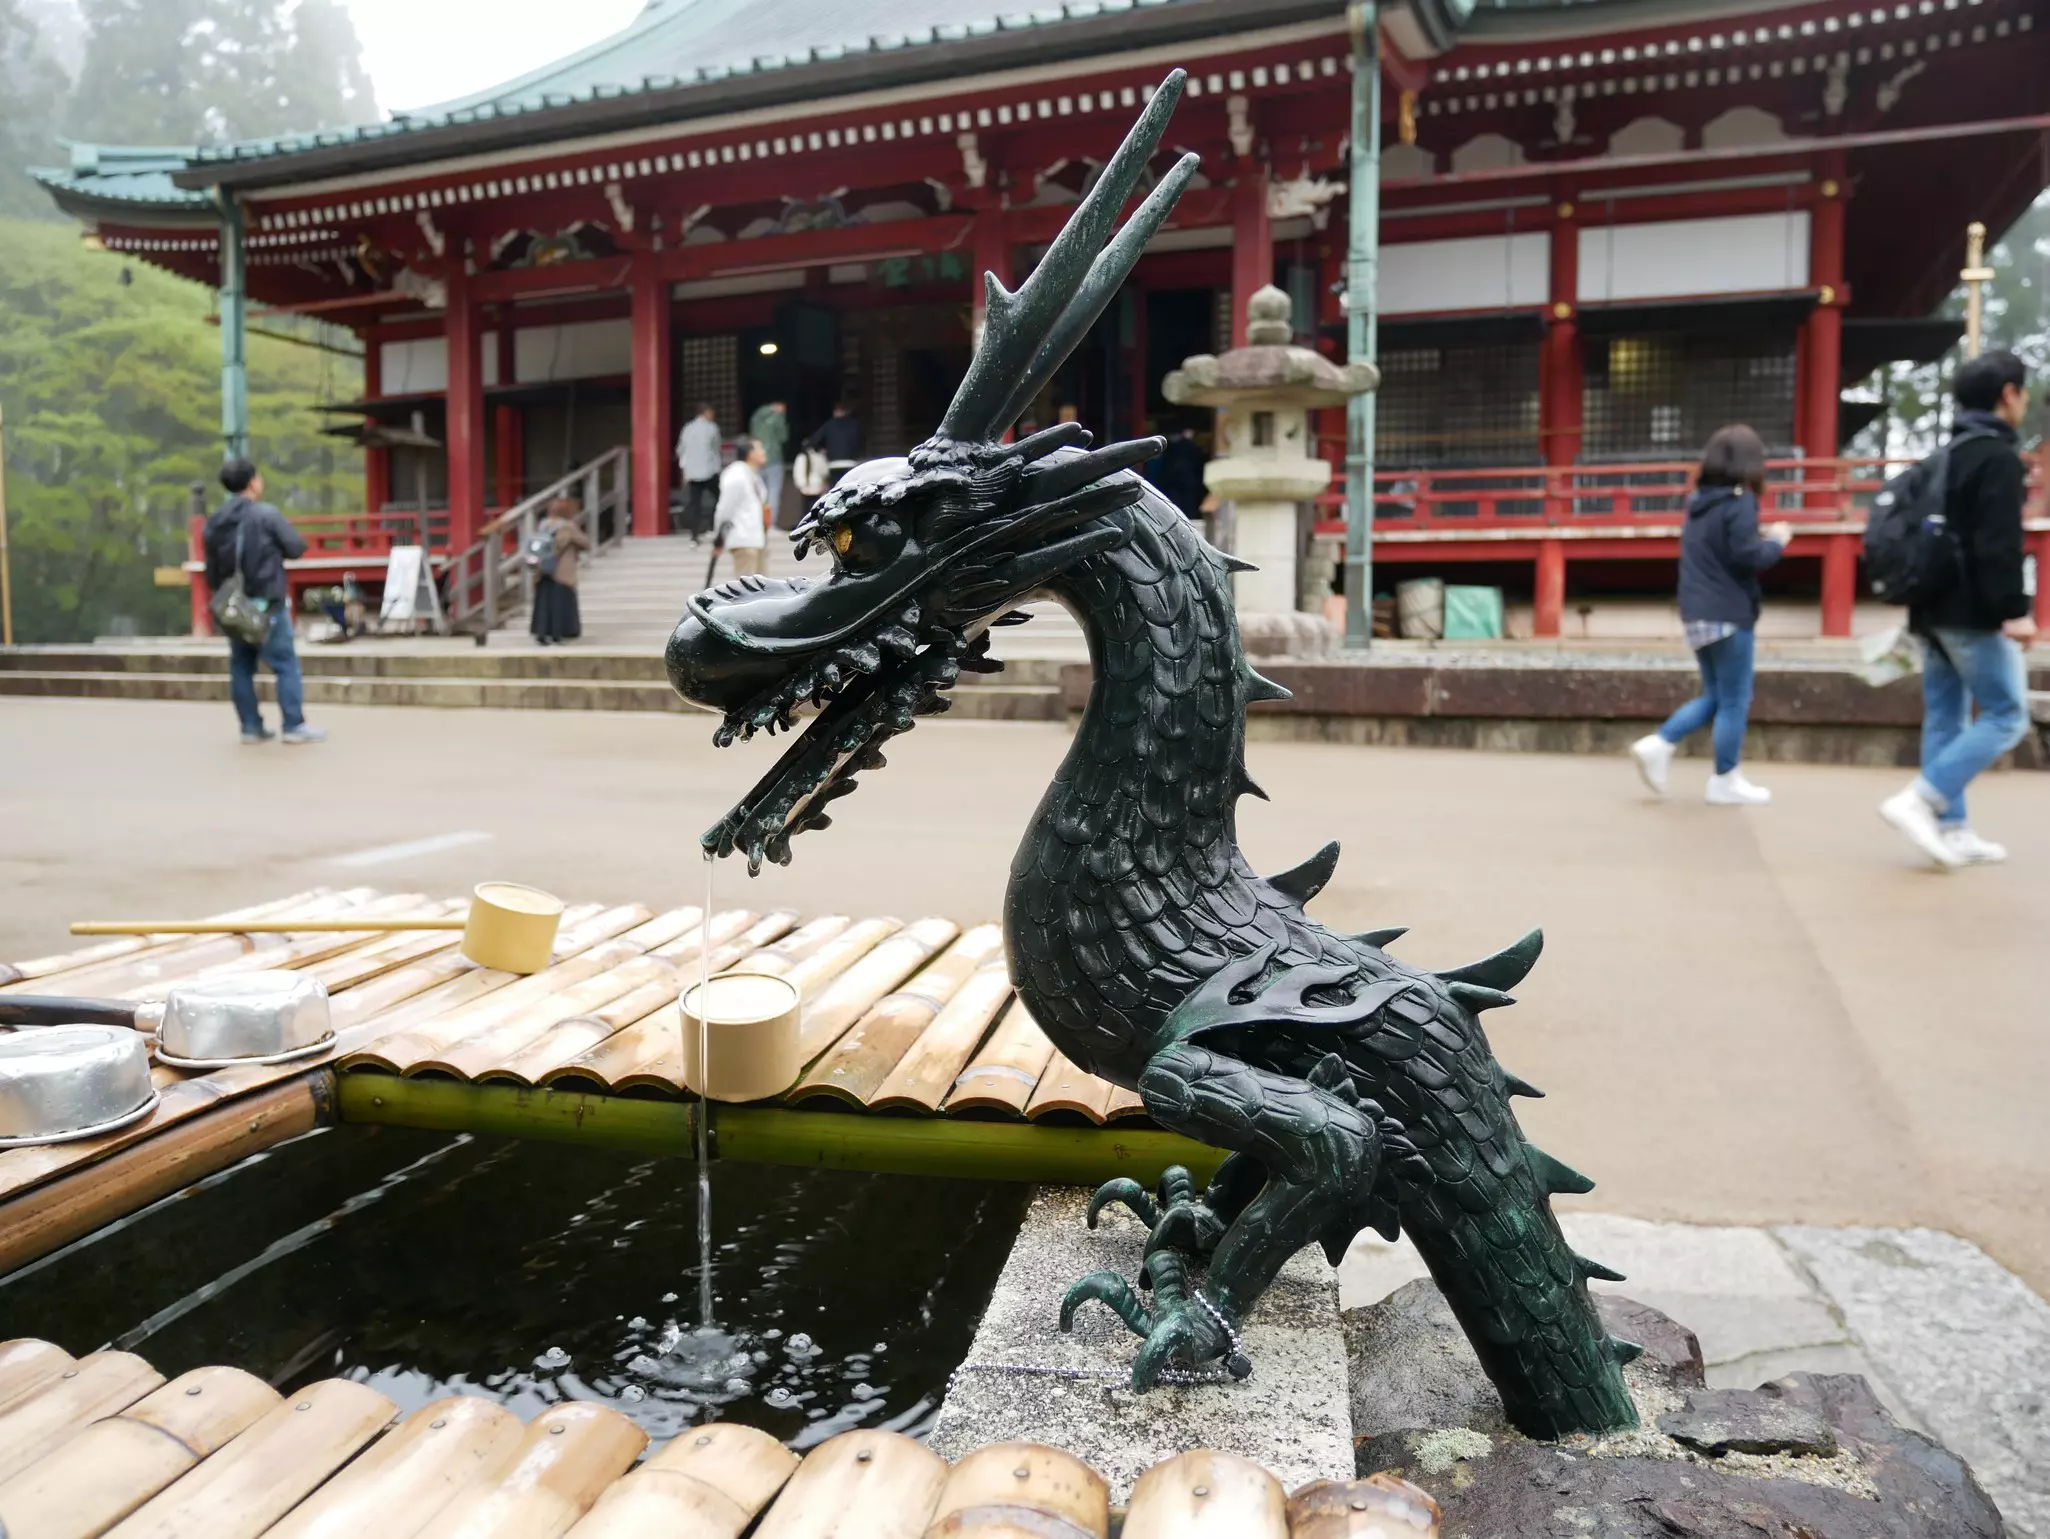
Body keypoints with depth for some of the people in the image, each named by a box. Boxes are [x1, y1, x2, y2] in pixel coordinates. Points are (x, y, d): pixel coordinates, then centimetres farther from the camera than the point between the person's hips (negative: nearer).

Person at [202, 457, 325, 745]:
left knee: (241, 666, 10)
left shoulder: (213, 523, 8)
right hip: (267, 603, -6)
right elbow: (297, 547, -10)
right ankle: (294, 726, -5)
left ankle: (251, 727, 12)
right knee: (286, 664, -2)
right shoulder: (266, 514, -11)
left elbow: (212, 571, 12)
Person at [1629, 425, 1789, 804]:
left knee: (1715, 697, 17)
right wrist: (1776, 541, -1)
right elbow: (1749, 557, -19)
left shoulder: (1698, 501, 12)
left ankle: (1658, 745, 4)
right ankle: (1726, 781, 9)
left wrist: (1762, 539, 14)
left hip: (1699, 614, 8)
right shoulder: (1739, 502, -13)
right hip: (1729, 615, -8)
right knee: (1734, 701, 2)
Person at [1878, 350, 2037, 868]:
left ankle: (1952, 829, 10)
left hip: (1935, 609, 9)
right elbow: (1999, 542, -21)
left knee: (1945, 718, 8)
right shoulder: (1998, 456, -12)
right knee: (2006, 715, -3)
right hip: (1975, 613, -9)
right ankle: (1918, 801, -14)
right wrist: (2014, 608, -23)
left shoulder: (1948, 456, 16)